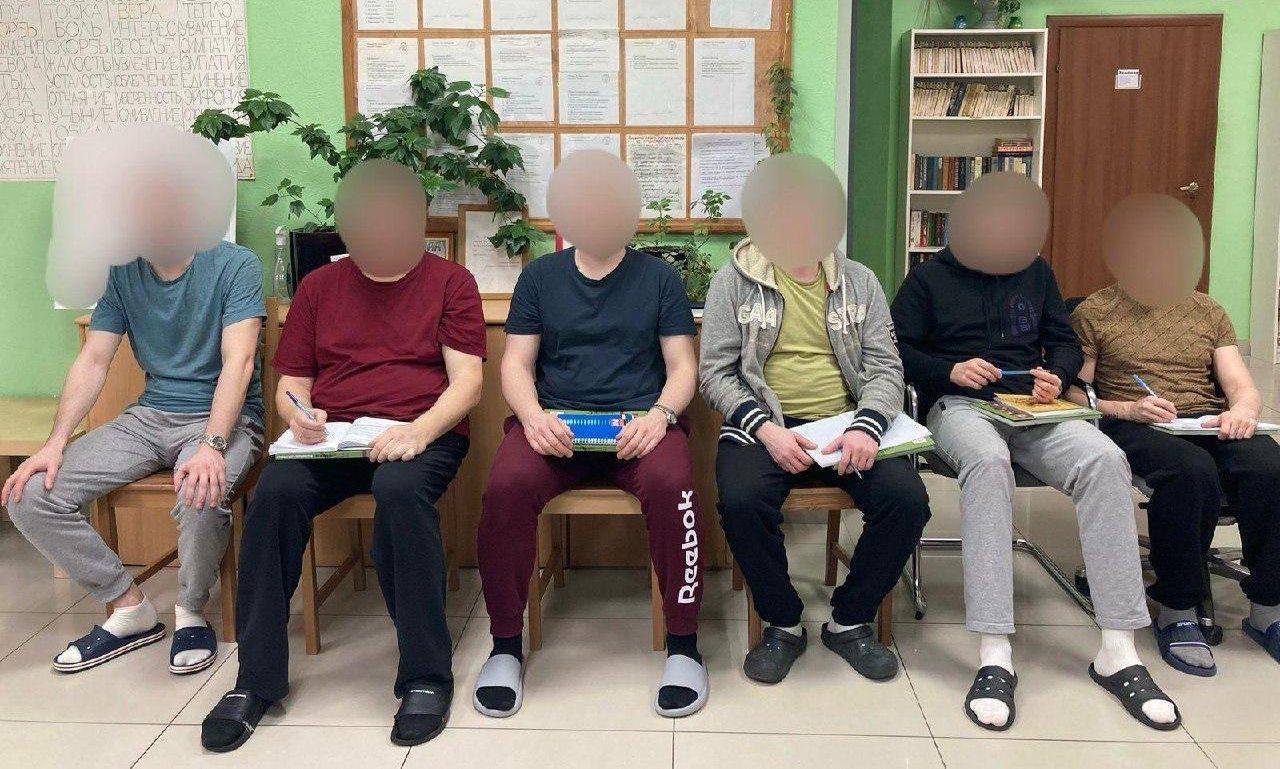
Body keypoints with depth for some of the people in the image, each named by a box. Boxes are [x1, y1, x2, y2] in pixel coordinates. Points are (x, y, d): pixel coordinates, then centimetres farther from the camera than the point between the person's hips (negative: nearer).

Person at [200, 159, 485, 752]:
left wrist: (420, 430, -21)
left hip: (420, 435, -3)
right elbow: (291, 384, 17)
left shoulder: (449, 282, 9)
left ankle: (426, 675, -25)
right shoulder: (319, 286, 19)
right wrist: (298, 414, -8)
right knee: (276, 489, -29)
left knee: (400, 489, -37)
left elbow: (466, 380, -1)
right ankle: (256, 679, -18)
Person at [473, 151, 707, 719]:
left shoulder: (657, 277, 13)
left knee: (669, 484, -34)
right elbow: (516, 364, 10)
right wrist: (533, 415, -12)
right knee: (507, 486, -31)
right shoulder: (540, 276, 15)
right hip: (553, 421, 1)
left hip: (638, 421, -1)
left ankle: (683, 645, -17)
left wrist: (659, 415, -13)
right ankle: (506, 645, -13)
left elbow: (682, 367, 8)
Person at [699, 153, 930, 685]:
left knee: (907, 499, -23)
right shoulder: (734, 281, 6)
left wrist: (866, 427, -15)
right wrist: (764, 428, -17)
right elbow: (715, 371, 0)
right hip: (764, 426, -2)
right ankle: (783, 625, -5)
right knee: (741, 501, -32)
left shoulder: (859, 282, 13)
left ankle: (850, 621, 1)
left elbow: (886, 366, 7)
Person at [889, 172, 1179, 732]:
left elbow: (1066, 343, 23)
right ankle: (994, 656, -45)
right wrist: (950, 371, -11)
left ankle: (1118, 651, -28)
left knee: (1104, 459, -30)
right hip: (958, 405, -3)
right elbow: (895, 349, 6)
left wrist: (1056, 375, 0)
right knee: (988, 461, -41)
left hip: (1032, 409, 4)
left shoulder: (1037, 273, 20)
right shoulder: (929, 277, 11)